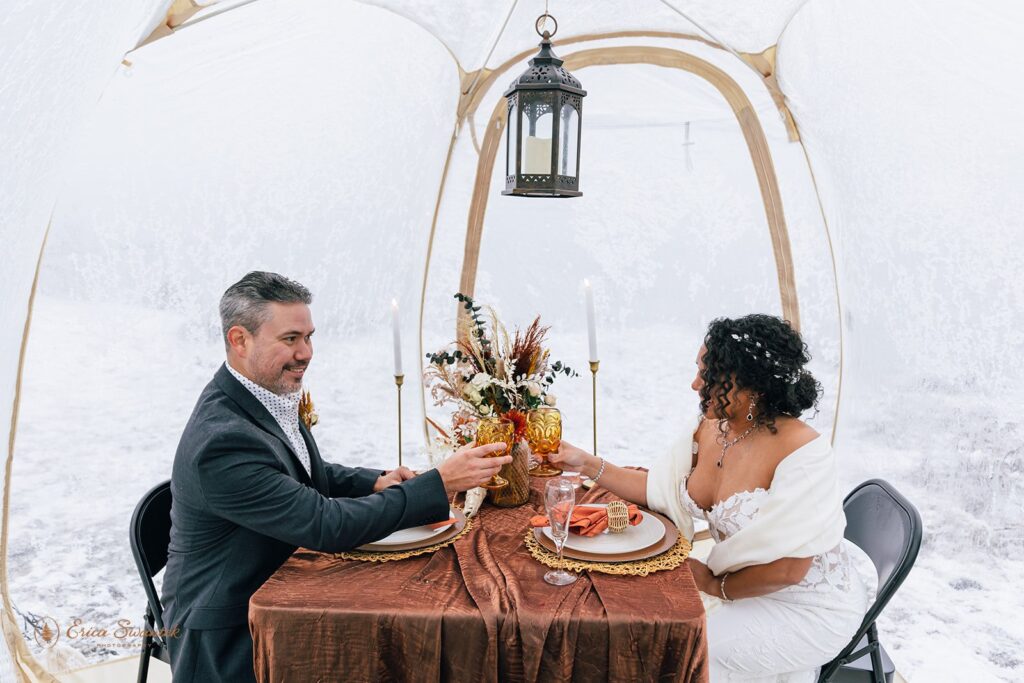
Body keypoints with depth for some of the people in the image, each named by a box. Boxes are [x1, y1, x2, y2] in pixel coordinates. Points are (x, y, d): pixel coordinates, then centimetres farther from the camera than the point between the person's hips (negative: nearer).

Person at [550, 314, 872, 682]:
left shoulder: (802, 452, -30)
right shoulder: (707, 428, -7)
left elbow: (785, 570, -27)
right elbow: (659, 488, 6)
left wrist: (715, 585, -12)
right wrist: (587, 463, -3)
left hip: (809, 607, -6)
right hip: (744, 581, 7)